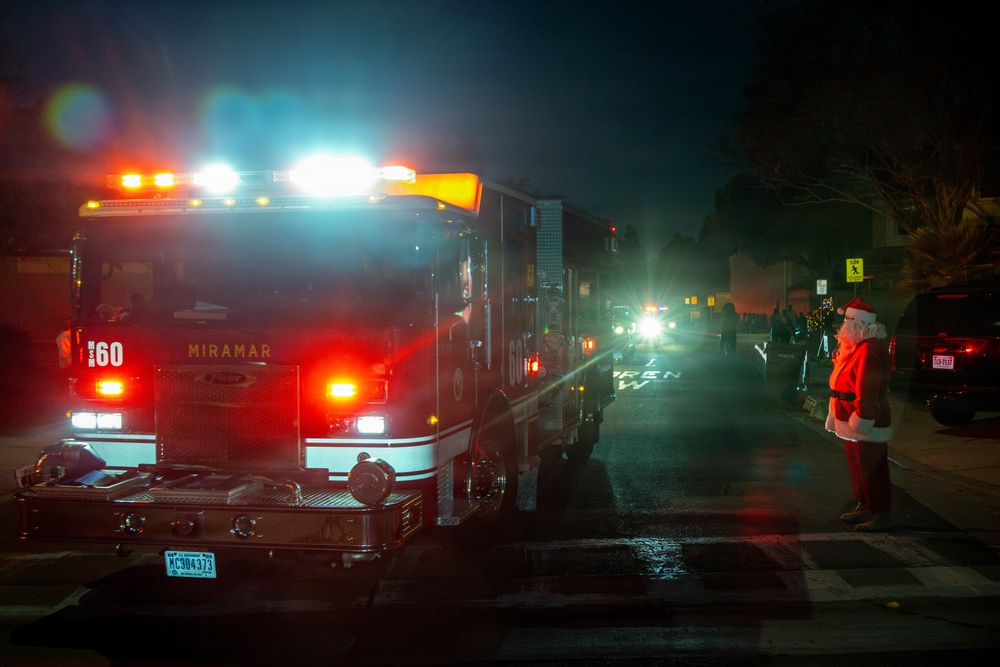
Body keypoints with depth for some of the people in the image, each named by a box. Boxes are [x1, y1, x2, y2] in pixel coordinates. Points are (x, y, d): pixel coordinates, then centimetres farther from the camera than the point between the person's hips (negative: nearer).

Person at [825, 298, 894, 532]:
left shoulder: (869, 351, -23)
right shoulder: (855, 346, 12)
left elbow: (867, 390, -27)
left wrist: (861, 419, -26)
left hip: (866, 423, -11)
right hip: (853, 419, 11)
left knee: (871, 469, -4)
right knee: (857, 466, 19)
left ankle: (881, 515, 3)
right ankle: (864, 507, 30)